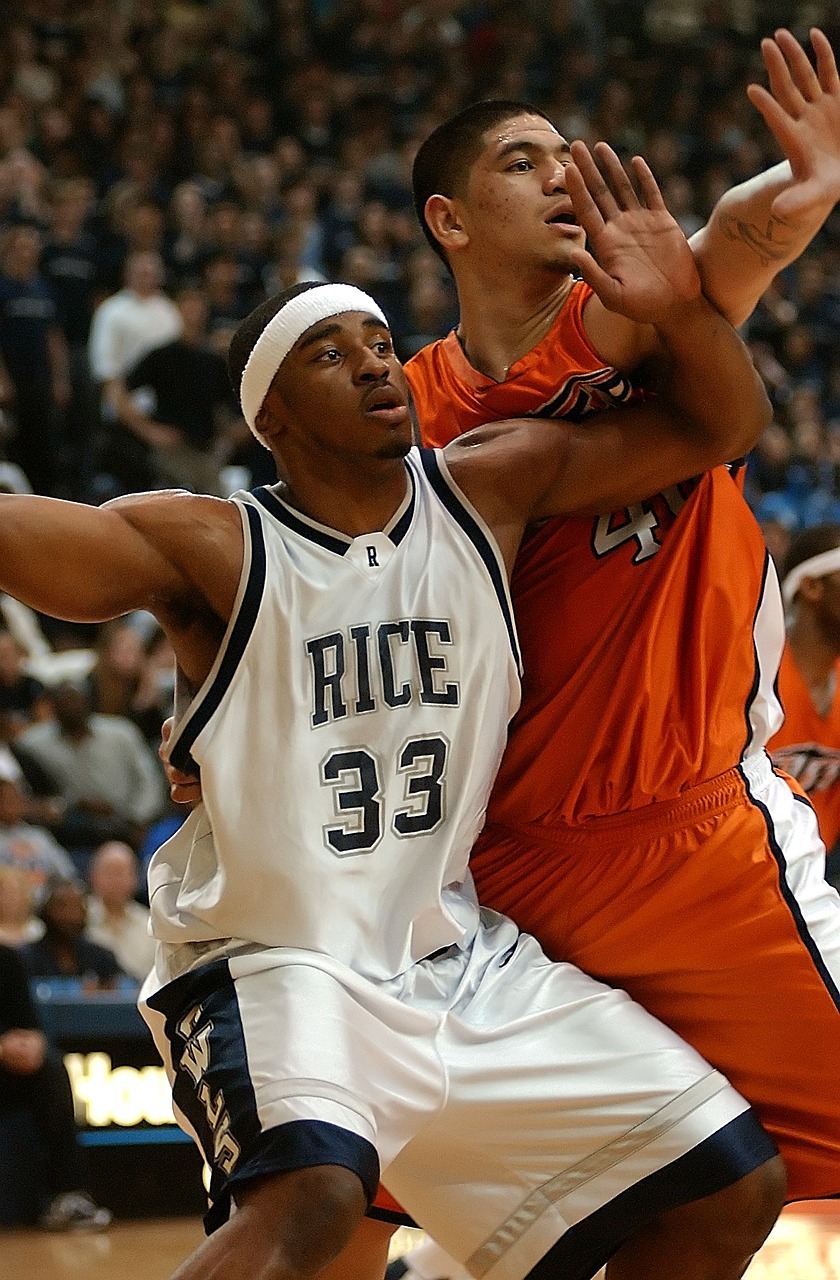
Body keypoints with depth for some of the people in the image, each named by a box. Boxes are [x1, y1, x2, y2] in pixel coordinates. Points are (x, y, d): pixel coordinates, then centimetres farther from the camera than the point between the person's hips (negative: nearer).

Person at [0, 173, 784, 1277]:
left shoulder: (490, 489, 1)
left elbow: (723, 424, 2)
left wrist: (680, 306, -19)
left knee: (734, 1189, 4)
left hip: (461, 956, 6)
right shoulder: (216, 550, -11)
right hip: (273, 965, -6)